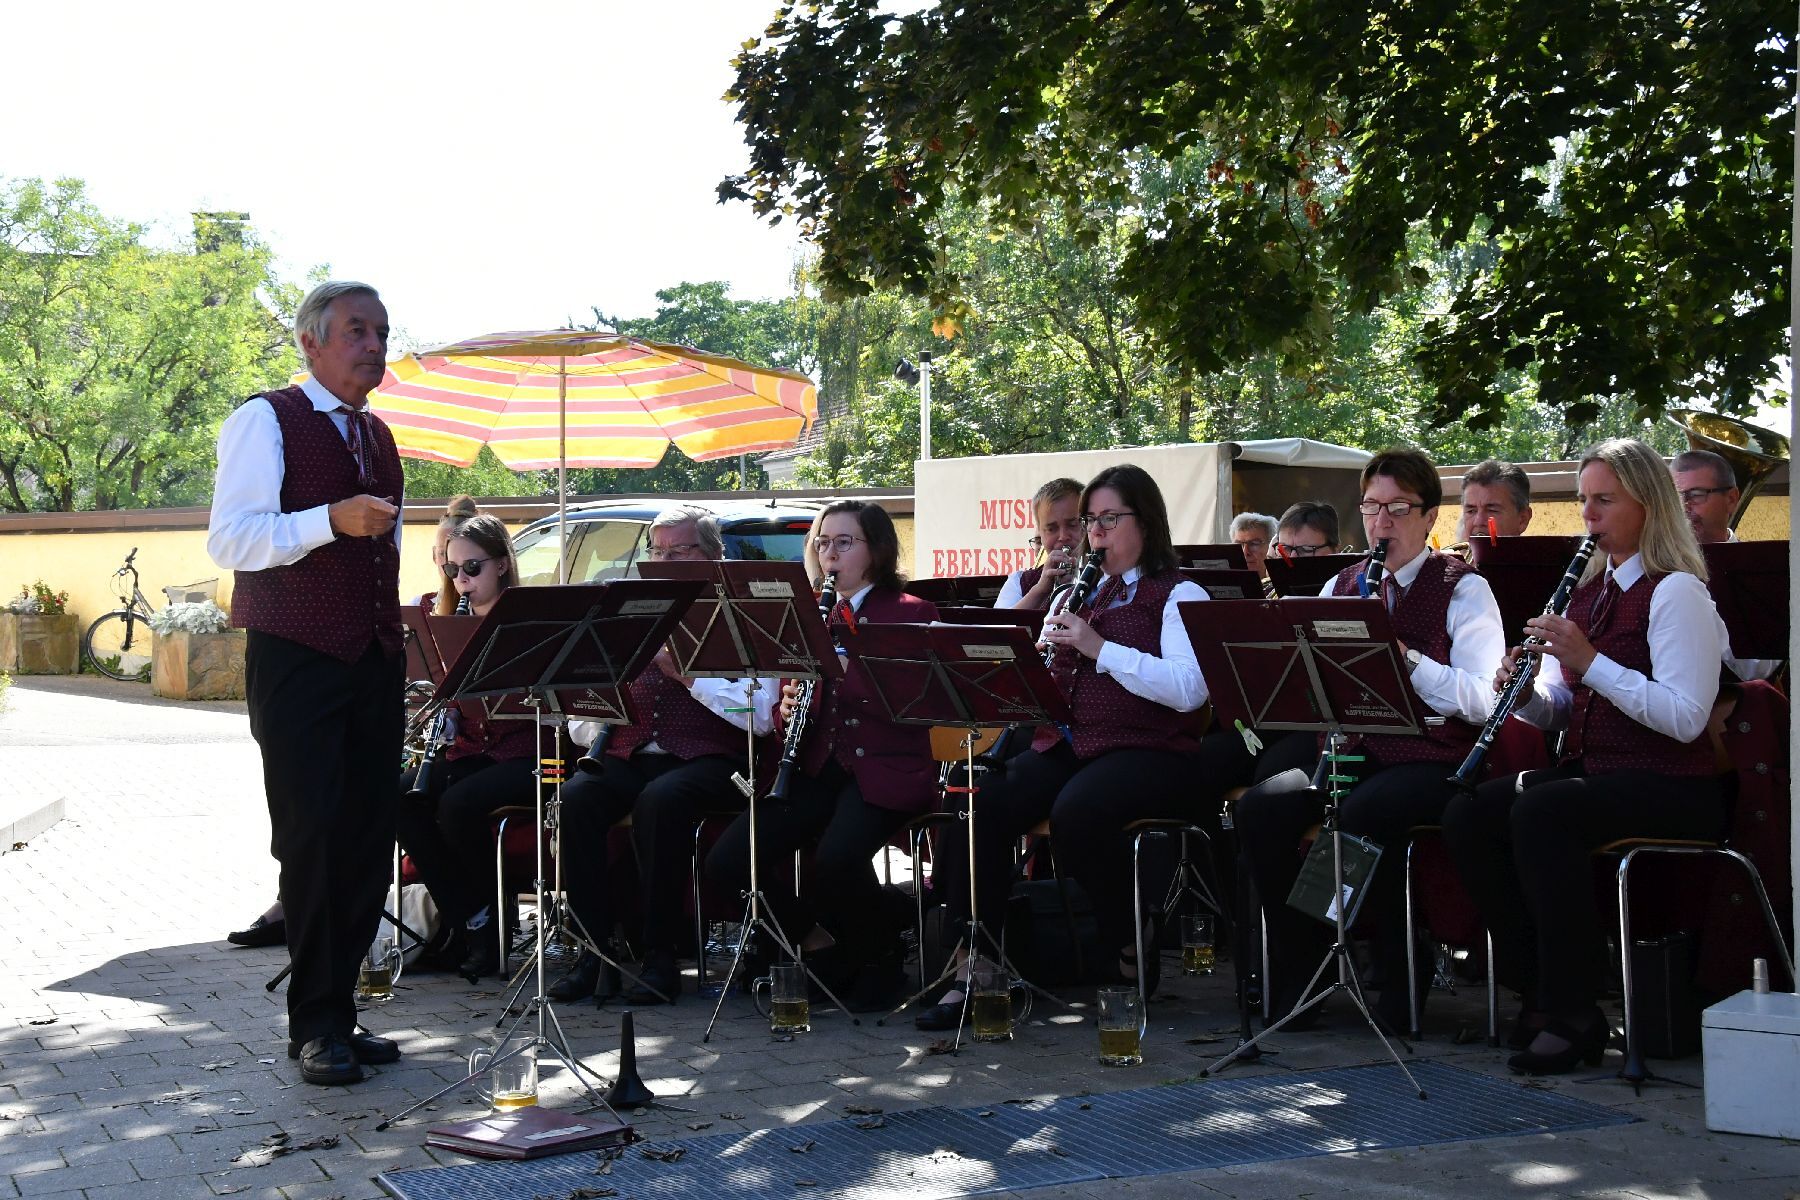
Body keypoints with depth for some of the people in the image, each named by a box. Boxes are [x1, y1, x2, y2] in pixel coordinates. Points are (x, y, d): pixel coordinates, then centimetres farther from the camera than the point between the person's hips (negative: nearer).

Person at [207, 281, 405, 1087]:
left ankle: (336, 1010, 14)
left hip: (373, 659, 7)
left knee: (368, 840, 4)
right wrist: (331, 520, -25)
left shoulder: (378, 437, 19)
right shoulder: (265, 422, -3)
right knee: (312, 839, -7)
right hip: (296, 659, -7)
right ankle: (316, 1026, 0)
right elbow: (229, 541, -14)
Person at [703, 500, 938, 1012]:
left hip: (885, 768, -5)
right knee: (727, 862, -17)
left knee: (837, 856, -35)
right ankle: (818, 944, 6)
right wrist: (788, 706, -2)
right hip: (818, 767, 5)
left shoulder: (912, 613, 2)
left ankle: (880, 959, -6)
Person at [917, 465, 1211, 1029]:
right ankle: (972, 965, -21)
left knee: (1076, 813, -35)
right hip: (1066, 745, 6)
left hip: (1149, 751, -6)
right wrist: (1045, 655, -1)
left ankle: (1132, 945, -10)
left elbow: (1189, 690, -15)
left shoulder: (1179, 596, 1)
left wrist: (1100, 647, -19)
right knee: (981, 803, -22)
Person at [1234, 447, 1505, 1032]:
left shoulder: (1464, 589, 1)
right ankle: (1296, 967, -8)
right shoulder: (1341, 587, 16)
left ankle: (1400, 980, -15)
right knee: (1259, 809, -22)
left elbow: (1483, 700, -12)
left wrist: (1405, 657, -24)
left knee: (1362, 815, -35)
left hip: (1432, 758, -5)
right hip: (1355, 751, 5)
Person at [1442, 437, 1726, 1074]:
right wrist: (1524, 692, -5)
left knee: (1539, 813, -33)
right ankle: (1537, 988, -7)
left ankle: (1571, 1013, -23)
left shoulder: (1676, 592, -8)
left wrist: (1589, 660, -22)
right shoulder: (1590, 589, 16)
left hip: (1669, 787, -8)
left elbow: (1685, 718, -19)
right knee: (1467, 815, -16)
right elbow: (1558, 711, 18)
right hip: (1588, 769, 8)